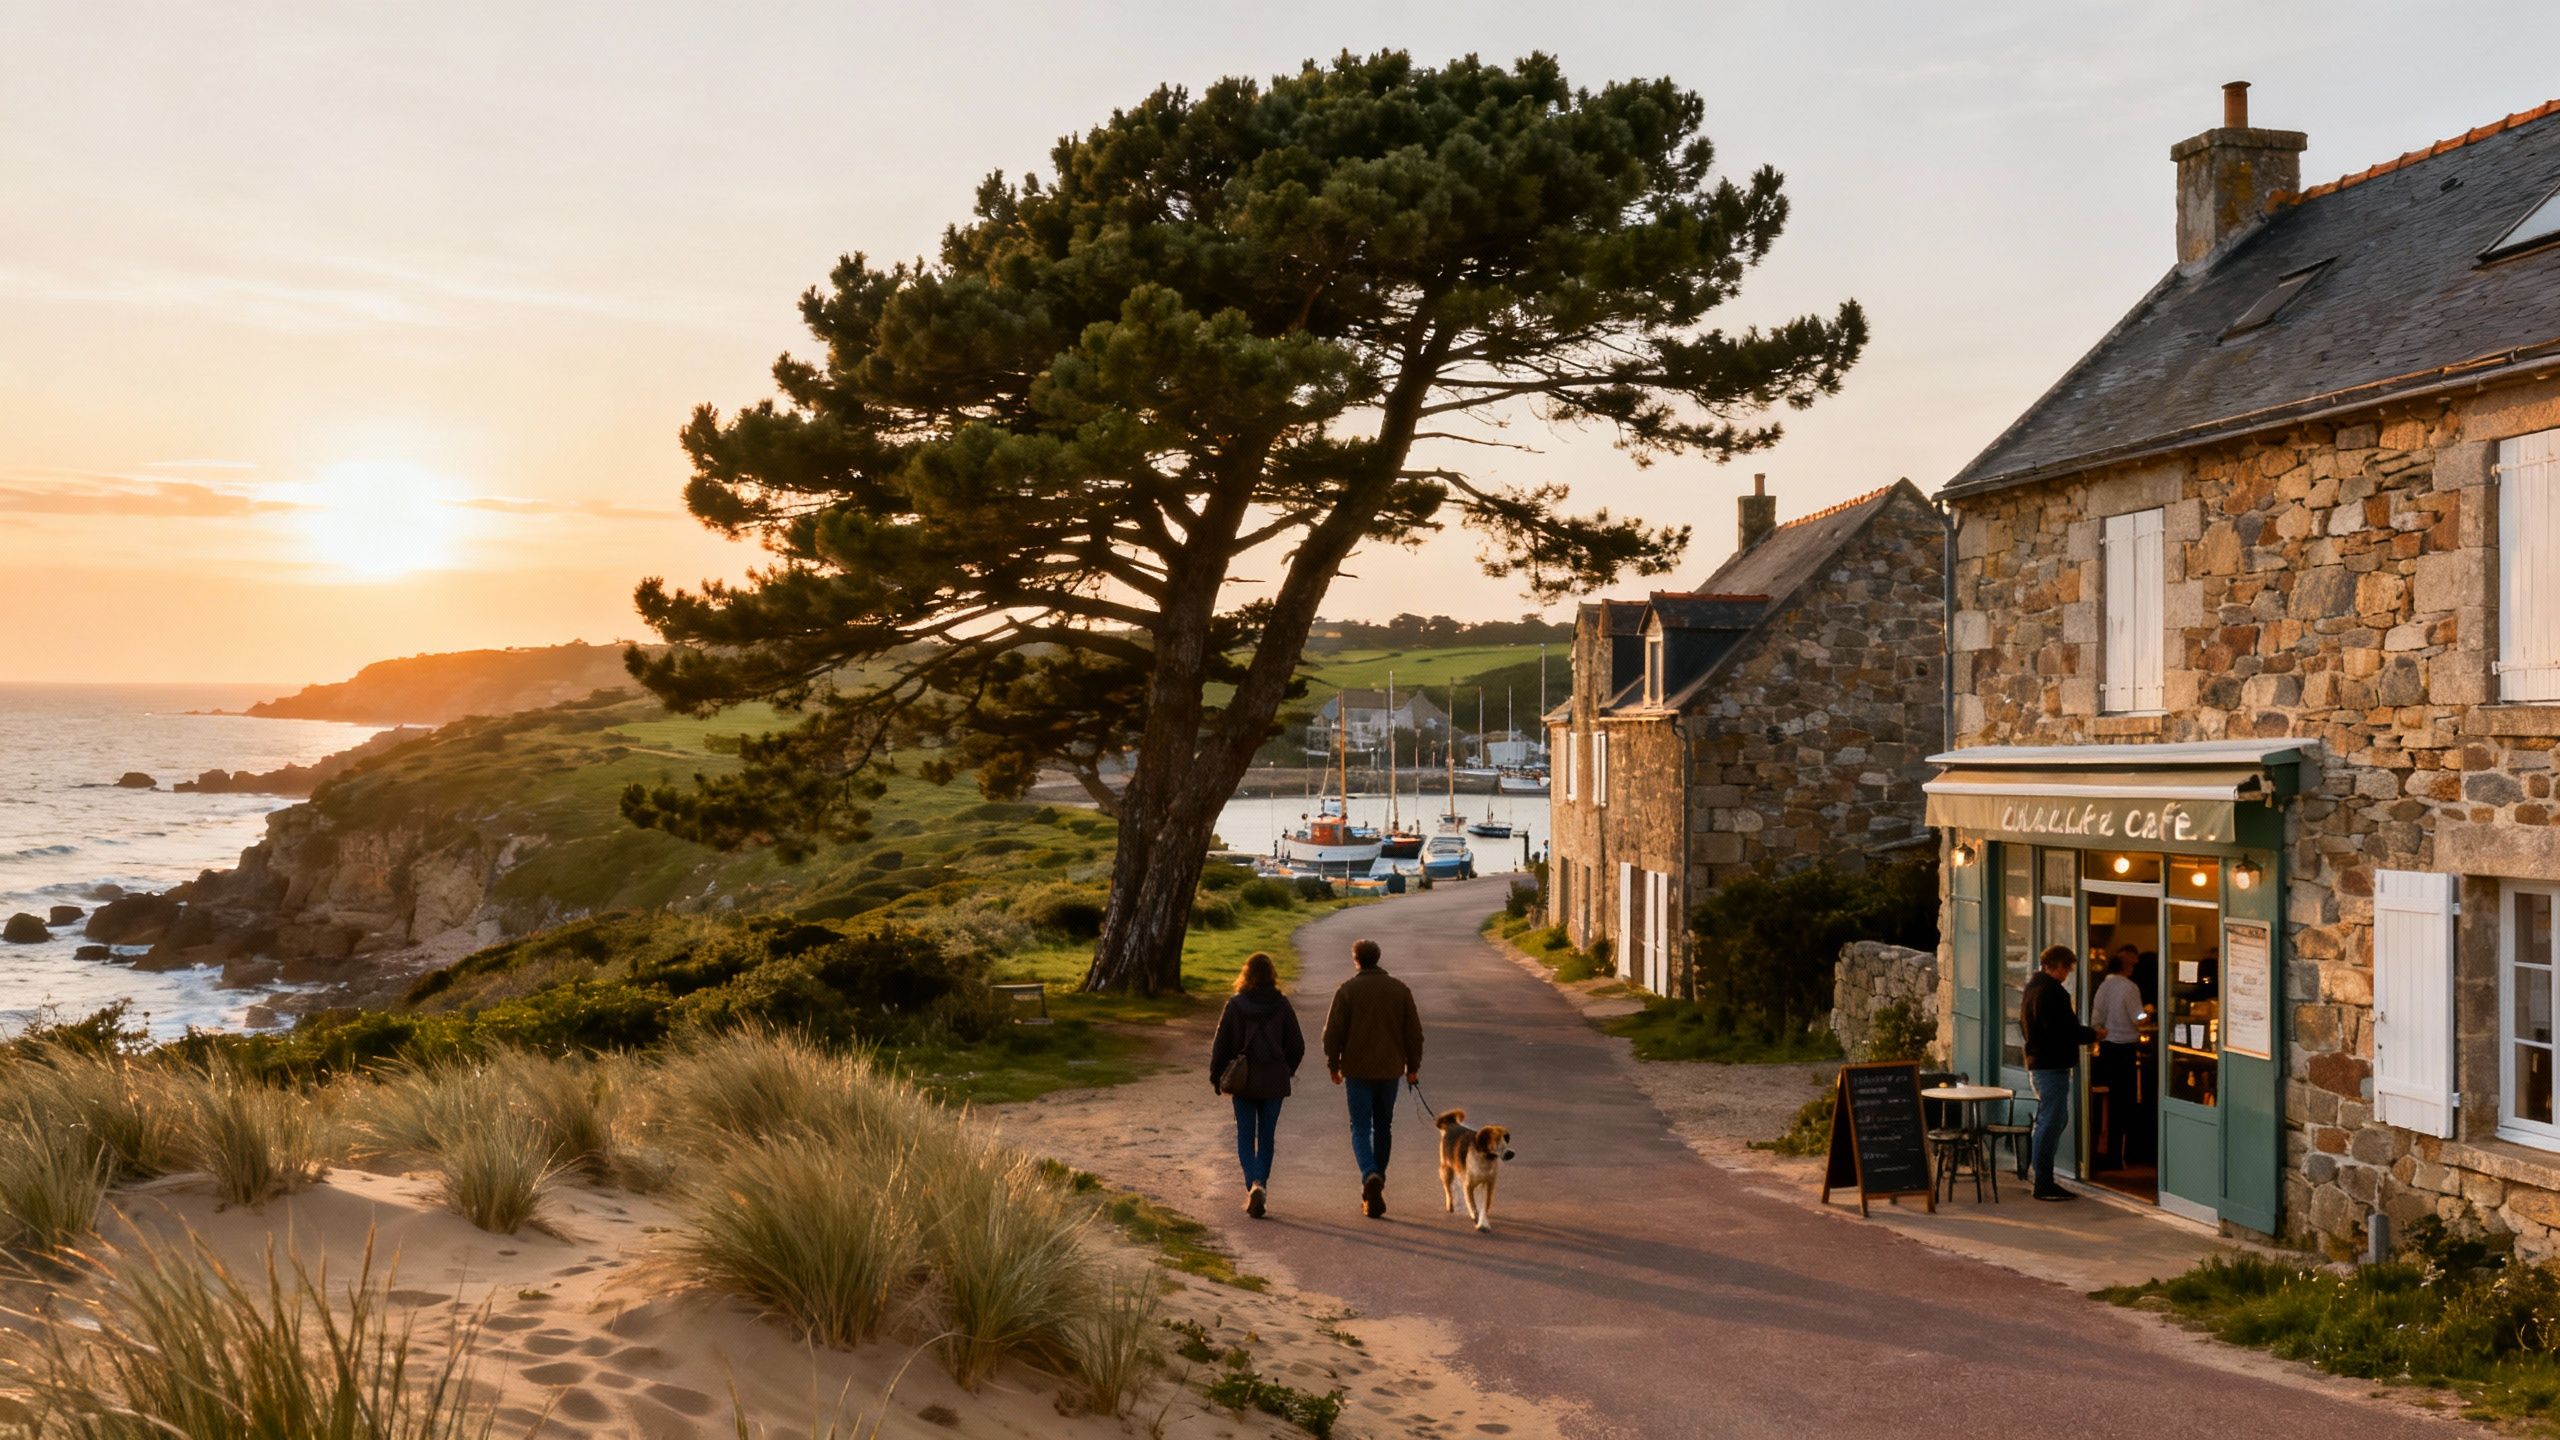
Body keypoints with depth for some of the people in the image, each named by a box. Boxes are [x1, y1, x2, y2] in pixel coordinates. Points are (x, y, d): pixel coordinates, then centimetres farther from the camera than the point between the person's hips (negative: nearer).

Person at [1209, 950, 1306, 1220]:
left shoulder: (1235, 1005, -7)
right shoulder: (1281, 1005, -5)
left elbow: (1221, 1044, -3)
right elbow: (1297, 1045, 0)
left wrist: (1216, 1077, 8)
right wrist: (1286, 1070, 16)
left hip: (1243, 1080, -1)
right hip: (1274, 1081, 1)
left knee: (1245, 1136, 6)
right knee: (1266, 1137, 12)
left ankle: (1253, 1184, -13)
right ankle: (1261, 1185, 10)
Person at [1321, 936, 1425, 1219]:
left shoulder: (1347, 991, -6)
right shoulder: (1400, 990, 2)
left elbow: (1333, 1032, -6)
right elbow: (1414, 1032, 4)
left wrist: (1333, 1065, 6)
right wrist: (1413, 1066, 13)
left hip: (1358, 1071, -3)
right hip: (1390, 1069, 3)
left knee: (1361, 1129, 0)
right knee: (1383, 1127, 16)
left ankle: (1371, 1176, -25)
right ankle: (1374, 1186, 25)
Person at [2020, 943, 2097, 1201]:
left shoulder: (2032, 987, 15)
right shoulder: (2052, 991, -17)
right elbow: (2066, 1030, -22)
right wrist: (2093, 1034, -4)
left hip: (2036, 1062, 10)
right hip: (2053, 1064, -10)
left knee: (2050, 1121, 17)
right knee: (2051, 1122, -6)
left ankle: (2043, 1180, 20)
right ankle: (2044, 1185, -3)